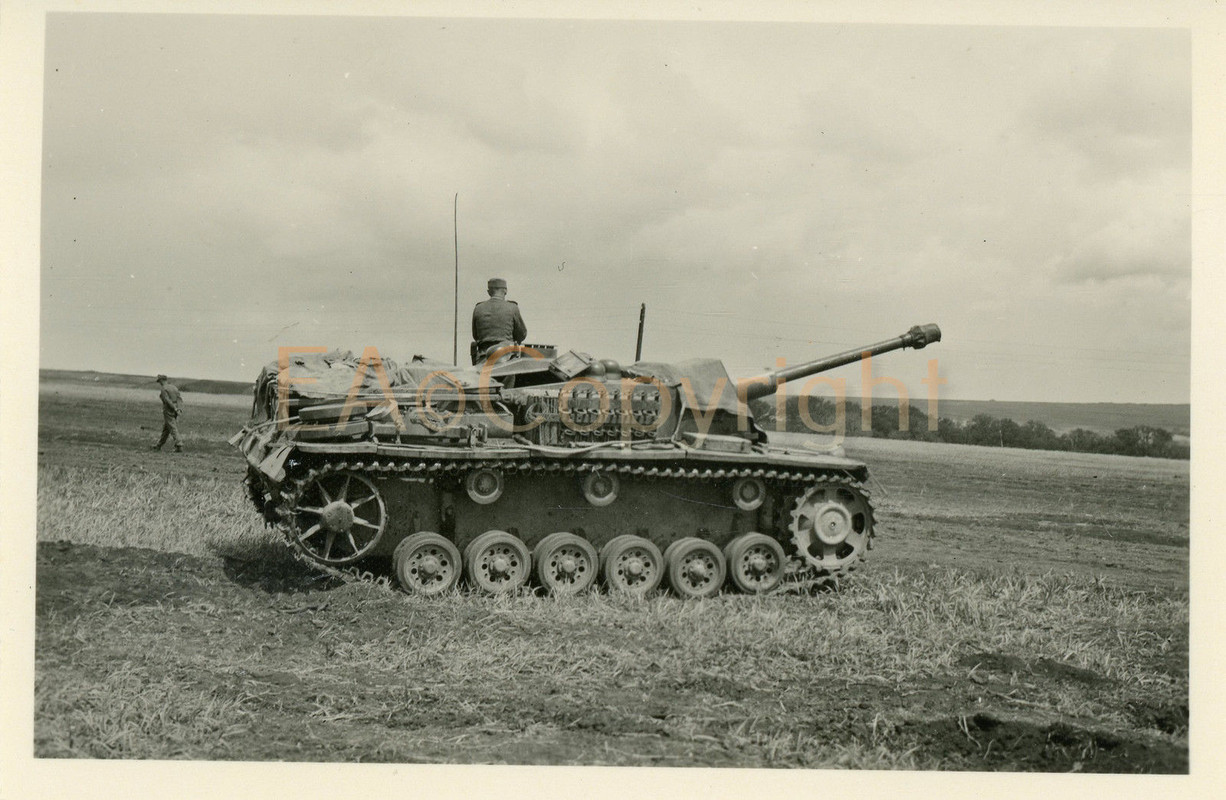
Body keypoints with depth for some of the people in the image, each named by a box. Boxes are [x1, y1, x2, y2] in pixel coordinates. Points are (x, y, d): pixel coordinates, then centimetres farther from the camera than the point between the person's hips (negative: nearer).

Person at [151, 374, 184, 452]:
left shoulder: (163, 389, -12)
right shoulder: (174, 387, 11)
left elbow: (168, 401, -21)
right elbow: (179, 398, 1)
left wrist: (175, 409, -20)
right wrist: (180, 408, -9)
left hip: (168, 410, -8)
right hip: (175, 410, 8)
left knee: (173, 429, -8)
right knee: (166, 429, 17)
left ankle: (179, 446, -14)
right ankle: (159, 445, 29)